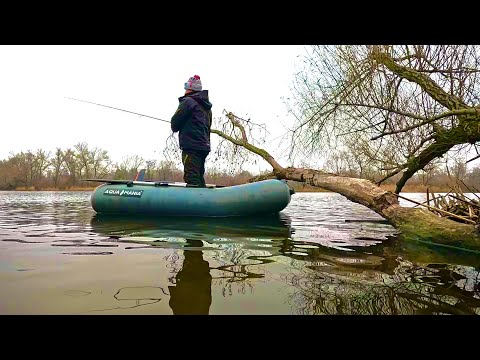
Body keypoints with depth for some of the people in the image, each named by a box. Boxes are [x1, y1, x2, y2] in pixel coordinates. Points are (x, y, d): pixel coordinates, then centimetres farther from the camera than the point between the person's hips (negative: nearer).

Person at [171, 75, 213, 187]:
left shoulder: (188, 101, -5)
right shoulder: (207, 107, 21)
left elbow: (174, 124, -5)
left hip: (191, 147, -9)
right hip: (204, 147, 9)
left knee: (192, 180, -12)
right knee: (199, 180, 12)